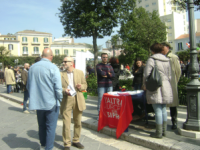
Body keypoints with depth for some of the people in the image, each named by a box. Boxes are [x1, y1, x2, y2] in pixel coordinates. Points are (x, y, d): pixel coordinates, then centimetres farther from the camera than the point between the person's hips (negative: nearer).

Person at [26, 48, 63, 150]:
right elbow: (58, 87, -18)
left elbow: (28, 86, 12)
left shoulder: (32, 67, 3)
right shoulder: (53, 68, -15)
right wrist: (60, 99, -3)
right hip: (51, 102, -5)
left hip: (37, 102, 6)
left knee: (41, 125, 20)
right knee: (51, 126, 6)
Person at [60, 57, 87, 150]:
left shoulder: (80, 72, 6)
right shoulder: (61, 74, 1)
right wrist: (64, 90, -19)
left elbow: (85, 85, 10)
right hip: (66, 100, -2)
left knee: (78, 122, 13)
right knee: (66, 123, -2)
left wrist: (81, 86, -12)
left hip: (78, 100, 2)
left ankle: (76, 141, 32)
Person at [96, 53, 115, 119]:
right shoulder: (98, 66, 3)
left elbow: (113, 75, 1)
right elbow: (101, 73, -15)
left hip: (109, 85, 4)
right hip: (101, 86, -4)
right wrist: (108, 73, -2)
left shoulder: (109, 66, 15)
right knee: (100, 100, -3)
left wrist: (105, 74, -7)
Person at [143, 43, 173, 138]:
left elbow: (147, 74, -11)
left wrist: (145, 84, 3)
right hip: (166, 87, 7)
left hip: (156, 87, -7)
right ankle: (164, 131, 22)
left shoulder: (152, 59, -7)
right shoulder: (167, 60, 13)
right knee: (163, 109, 14)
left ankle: (159, 133, 4)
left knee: (158, 110, -3)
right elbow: (169, 76, 16)